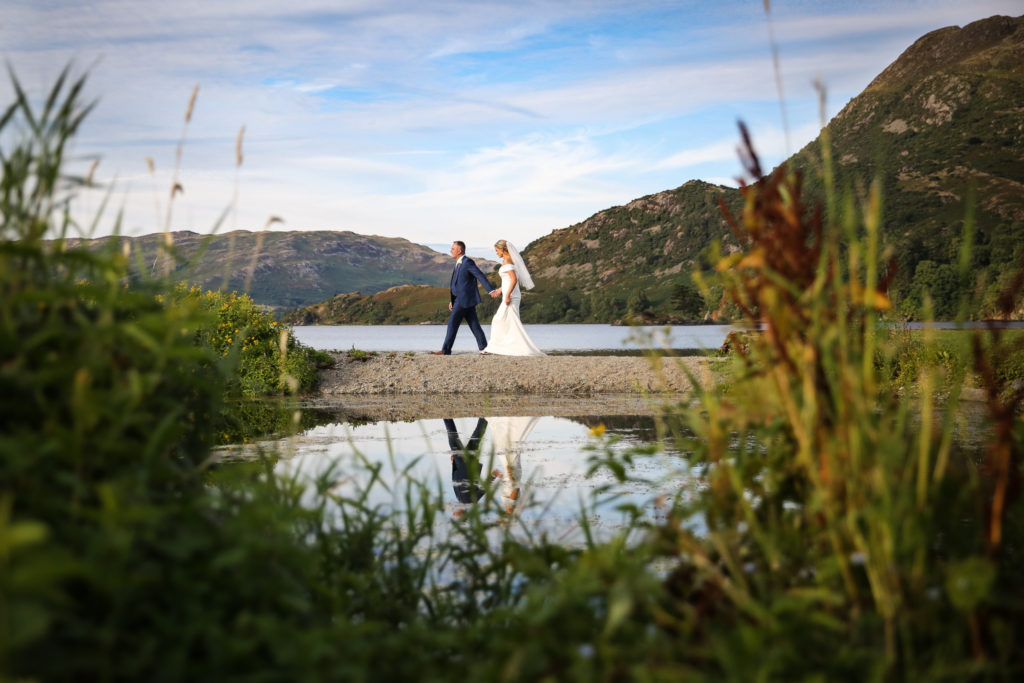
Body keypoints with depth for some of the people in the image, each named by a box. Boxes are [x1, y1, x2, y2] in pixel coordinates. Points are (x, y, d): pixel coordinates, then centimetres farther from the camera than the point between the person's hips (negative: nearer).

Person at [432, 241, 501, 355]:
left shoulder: (468, 262, -11)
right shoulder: (458, 263, 19)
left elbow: (481, 276, -18)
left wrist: (491, 291, -25)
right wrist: (452, 300, 18)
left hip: (465, 299, -9)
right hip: (460, 299, 9)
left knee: (453, 323, -7)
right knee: (474, 324, 7)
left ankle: (445, 350, -4)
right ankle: (484, 348, 7)